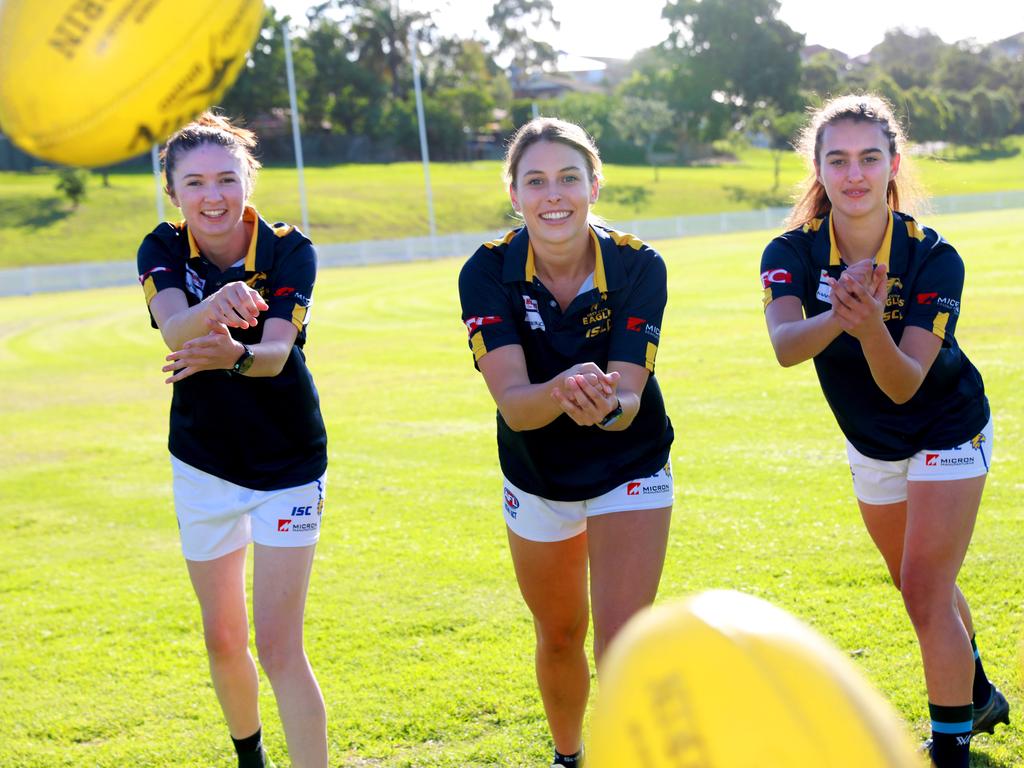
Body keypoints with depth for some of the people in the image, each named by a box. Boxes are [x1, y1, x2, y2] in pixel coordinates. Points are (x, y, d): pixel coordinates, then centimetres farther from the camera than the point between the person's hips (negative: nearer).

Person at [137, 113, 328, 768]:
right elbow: (173, 326, -31)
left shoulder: (290, 251, -16)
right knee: (223, 640, 13)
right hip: (204, 464, 3)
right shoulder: (163, 250, -9)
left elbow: (276, 352, -31)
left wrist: (235, 355, -55)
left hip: (289, 466, -3)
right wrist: (214, 307, -55)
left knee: (278, 645, -11)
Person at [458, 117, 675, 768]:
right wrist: (561, 391, -54)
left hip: (630, 470, -2)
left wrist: (606, 403, -54)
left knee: (621, 649, -16)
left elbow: (628, 397, -30)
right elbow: (513, 403, -32)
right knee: (559, 640, 19)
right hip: (537, 479, 2)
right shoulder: (489, 273, -22)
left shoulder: (638, 267, -23)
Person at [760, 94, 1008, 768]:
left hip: (946, 431, -4)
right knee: (923, 587, 20)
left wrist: (871, 324, -53)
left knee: (926, 591, -14)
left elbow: (904, 385, -32)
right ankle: (979, 697, 45)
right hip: (870, 445, 4)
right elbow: (785, 346, -38)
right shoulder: (793, 253, -19)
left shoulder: (933, 259, -26)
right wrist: (838, 316, -60)